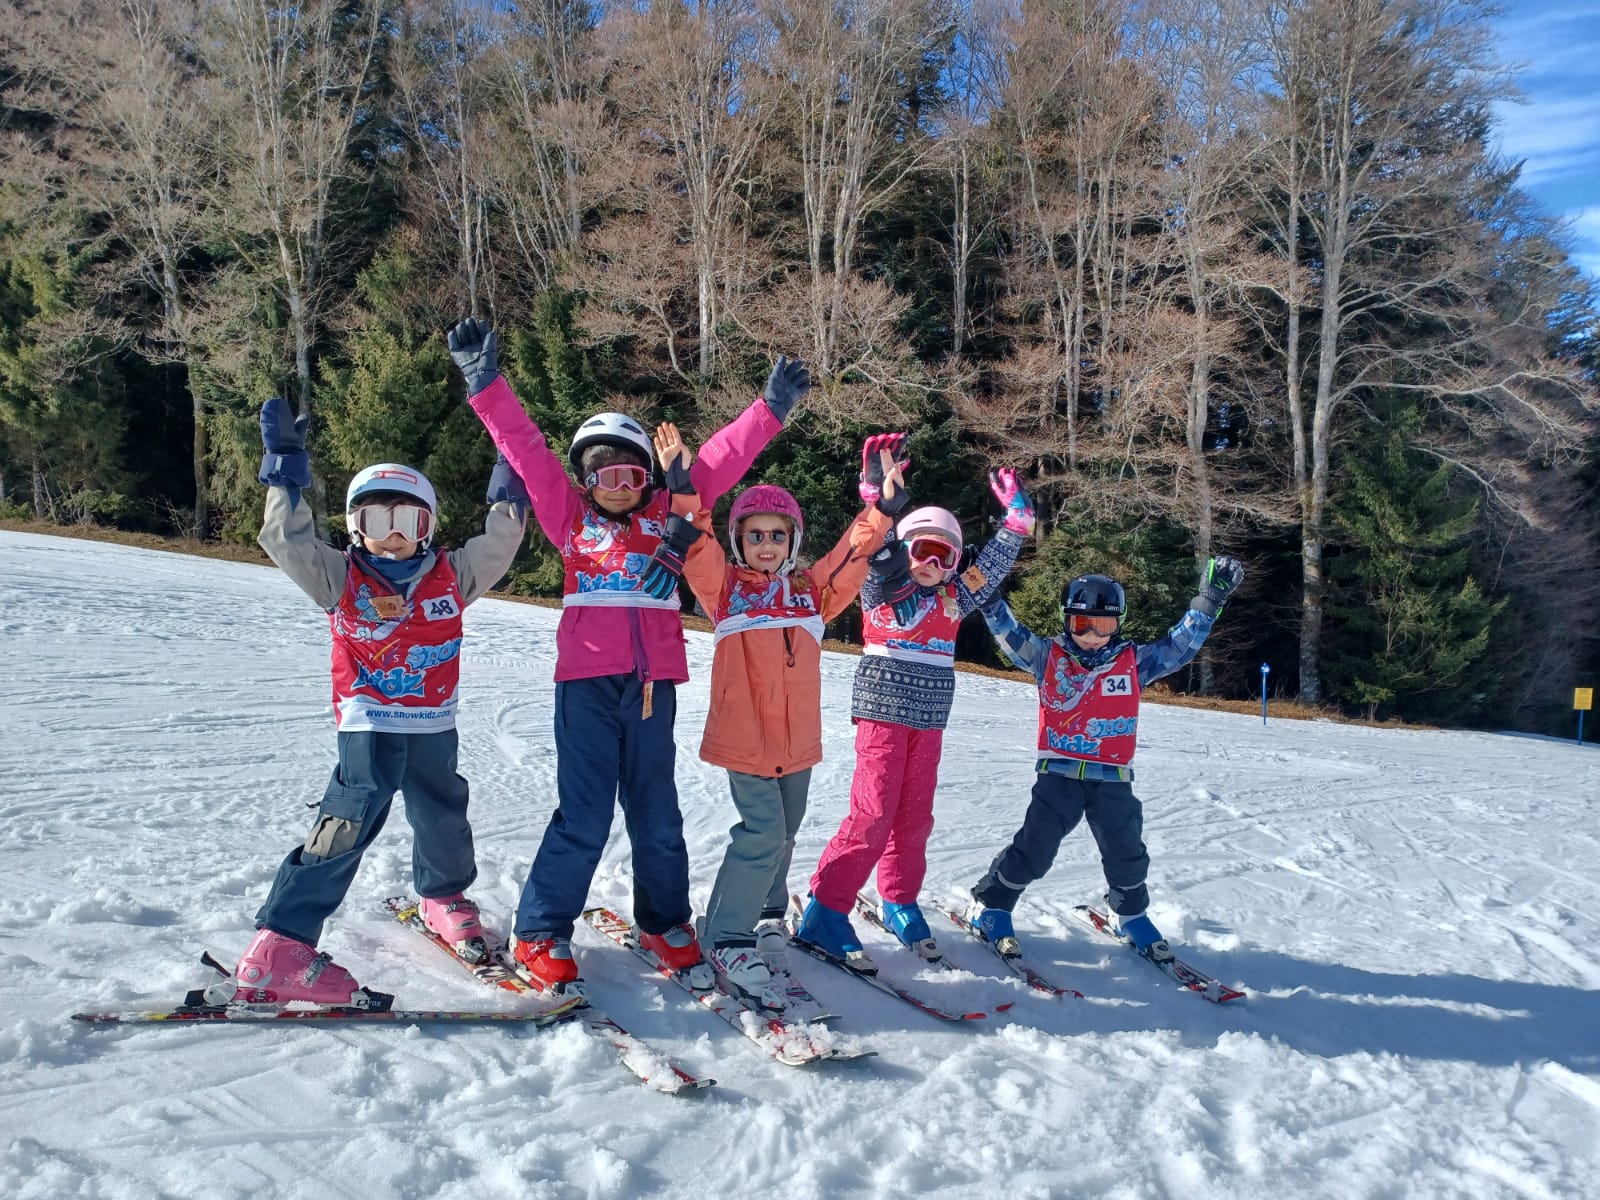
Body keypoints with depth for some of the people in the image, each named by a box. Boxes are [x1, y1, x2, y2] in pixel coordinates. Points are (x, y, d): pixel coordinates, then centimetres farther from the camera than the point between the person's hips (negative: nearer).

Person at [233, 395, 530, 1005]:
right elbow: (288, 541, -10)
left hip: (433, 725, 4)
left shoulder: (451, 576, 6)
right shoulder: (340, 578, -1)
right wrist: (286, 474, -15)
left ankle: (445, 897, 47)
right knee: (349, 822, -18)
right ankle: (277, 949, -14)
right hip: (369, 725, -4)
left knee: (443, 818, 17)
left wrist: (509, 496, -5)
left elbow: (496, 546, 4)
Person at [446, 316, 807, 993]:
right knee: (584, 815, -2)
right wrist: (486, 384, -3)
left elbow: (719, 460, 12)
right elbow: (525, 448, 2)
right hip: (587, 682, -2)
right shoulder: (570, 517, 8)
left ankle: (665, 925, 28)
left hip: (653, 682, 2)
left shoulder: (666, 515, 12)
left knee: (656, 814, 11)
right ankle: (541, 935, 13)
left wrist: (771, 409, 10)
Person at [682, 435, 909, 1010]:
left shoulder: (811, 589, 9)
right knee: (762, 834, -12)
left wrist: (880, 504, -5)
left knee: (781, 837, 17)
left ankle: (766, 917, 39)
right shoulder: (724, 587, 0)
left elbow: (852, 554, 6)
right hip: (744, 738, -5)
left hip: (798, 741, 5)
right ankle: (728, 941, 0)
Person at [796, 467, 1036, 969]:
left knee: (915, 817, 11)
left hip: (929, 722, 6)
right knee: (873, 815, -11)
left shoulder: (952, 600, 11)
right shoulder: (880, 591, -3)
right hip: (883, 714, -6)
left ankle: (899, 902, 27)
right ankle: (825, 911, -4)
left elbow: (992, 568, 14)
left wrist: (1017, 516, 9)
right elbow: (878, 557, -20)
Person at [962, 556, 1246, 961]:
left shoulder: (1133, 661, 5)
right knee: (1033, 849, -4)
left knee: (1127, 853, 11)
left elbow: (1180, 644, 5)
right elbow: (1011, 635, -8)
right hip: (1059, 774, -2)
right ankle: (990, 905, 15)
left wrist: (1209, 600, -3)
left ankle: (1130, 914, 38)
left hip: (1112, 779, 2)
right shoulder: (1048, 656, 0)